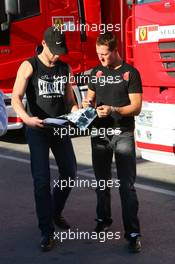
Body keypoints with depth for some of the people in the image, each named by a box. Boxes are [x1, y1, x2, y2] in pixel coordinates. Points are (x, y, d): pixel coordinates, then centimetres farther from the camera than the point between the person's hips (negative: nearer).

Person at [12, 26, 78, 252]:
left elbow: (69, 98, 13)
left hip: (60, 127, 5)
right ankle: (46, 231, 0)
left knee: (69, 173, 12)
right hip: (37, 129, -5)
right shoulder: (29, 66, -9)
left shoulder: (65, 68, 6)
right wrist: (27, 118, -35)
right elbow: (16, 98, -17)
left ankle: (55, 212, 36)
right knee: (42, 180, -7)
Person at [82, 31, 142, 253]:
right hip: (99, 133, 5)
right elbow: (90, 97, 19)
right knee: (102, 181, 14)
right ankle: (103, 220, 31)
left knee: (126, 185, -8)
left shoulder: (130, 73, -4)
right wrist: (87, 103, -5)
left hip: (123, 134, -4)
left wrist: (113, 110, -24)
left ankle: (133, 233, -6)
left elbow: (136, 107, -8)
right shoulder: (96, 72, 10)